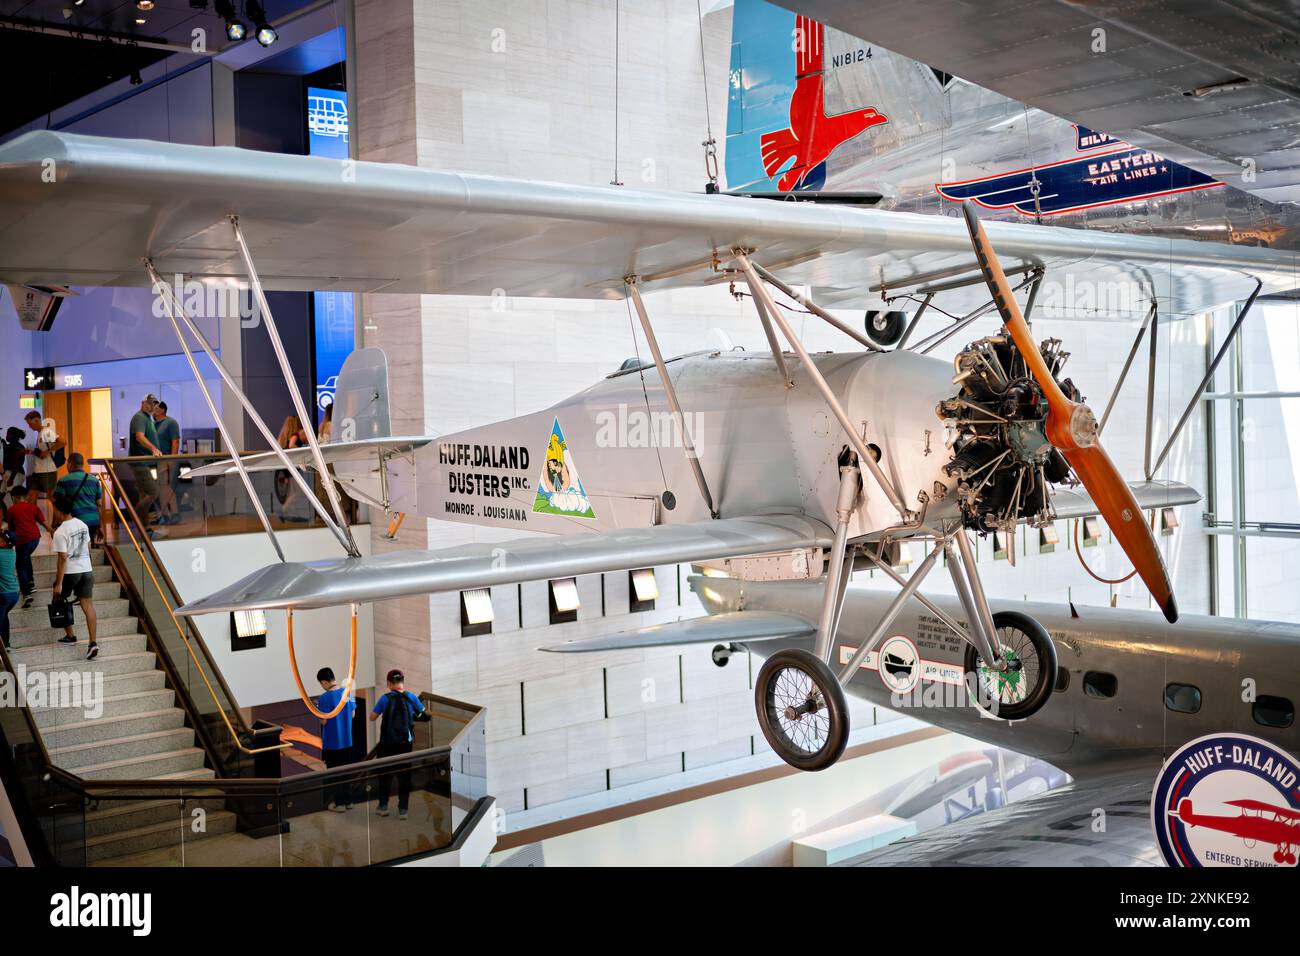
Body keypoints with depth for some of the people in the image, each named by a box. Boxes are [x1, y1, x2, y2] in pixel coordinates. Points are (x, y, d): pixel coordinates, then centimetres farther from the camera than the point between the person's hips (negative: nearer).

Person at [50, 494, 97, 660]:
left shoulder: (60, 532, -16)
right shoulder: (83, 524, 6)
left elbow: (63, 559, -19)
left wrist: (58, 584, -16)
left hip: (69, 572, -6)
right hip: (87, 570, 6)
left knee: (60, 602, 19)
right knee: (88, 605, 0)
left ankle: (70, 636, 26)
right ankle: (93, 643, -9)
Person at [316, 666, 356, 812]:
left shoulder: (325, 698, -20)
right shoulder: (347, 691, -1)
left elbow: (324, 721, -18)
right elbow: (352, 714, 6)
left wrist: (318, 710, -1)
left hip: (332, 742, -6)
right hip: (347, 740, 6)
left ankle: (339, 803, 13)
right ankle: (348, 801, 24)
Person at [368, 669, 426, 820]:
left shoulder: (385, 699, -10)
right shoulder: (411, 697, -5)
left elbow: (372, 717, -4)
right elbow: (423, 713, 7)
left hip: (387, 744, -1)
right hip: (406, 744, 1)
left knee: (385, 775, 17)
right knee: (404, 776, 8)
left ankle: (383, 806, 22)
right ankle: (403, 809, 7)